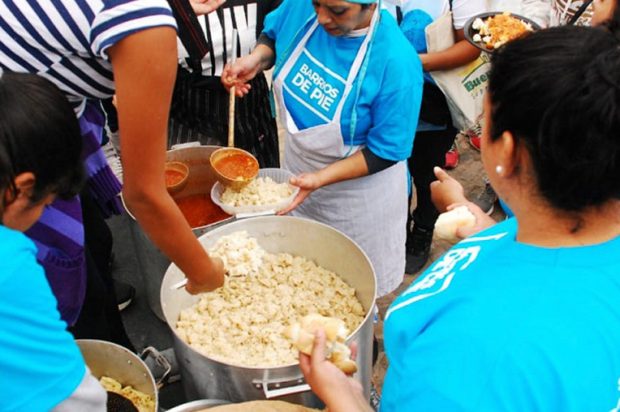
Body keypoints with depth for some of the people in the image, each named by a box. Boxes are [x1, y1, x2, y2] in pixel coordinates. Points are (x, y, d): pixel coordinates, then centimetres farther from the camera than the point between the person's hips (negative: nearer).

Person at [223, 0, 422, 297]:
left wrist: (320, 179, -31)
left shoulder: (397, 63, -33)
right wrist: (256, 60, -15)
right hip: (298, 163, 5)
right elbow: (273, 36, 6)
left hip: (357, 188, -5)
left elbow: (385, 152, -24)